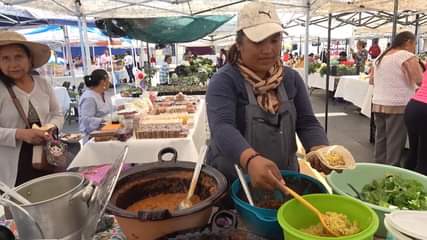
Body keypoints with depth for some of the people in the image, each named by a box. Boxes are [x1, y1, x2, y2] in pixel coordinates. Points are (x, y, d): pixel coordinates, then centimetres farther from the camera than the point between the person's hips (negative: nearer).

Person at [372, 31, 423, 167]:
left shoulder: (381, 57, 16)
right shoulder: (408, 56, -7)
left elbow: (373, 81, 24)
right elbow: (420, 80, -16)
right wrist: (421, 67, 4)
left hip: (378, 104, 7)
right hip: (397, 106, -7)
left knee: (381, 139, 12)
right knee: (395, 143, 0)